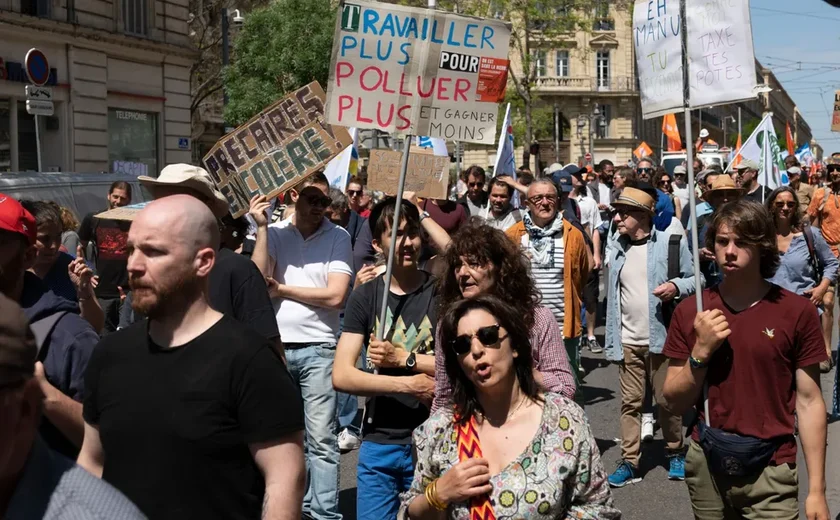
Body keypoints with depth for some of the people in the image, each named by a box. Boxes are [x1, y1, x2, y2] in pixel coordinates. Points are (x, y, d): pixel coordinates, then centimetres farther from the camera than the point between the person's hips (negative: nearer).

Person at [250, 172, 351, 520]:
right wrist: (261, 228, -12)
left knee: (321, 437, -5)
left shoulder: (338, 237, 0)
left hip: (318, 349, -2)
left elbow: (334, 295, -9)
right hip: (276, 346, 3)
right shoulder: (275, 233, 5)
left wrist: (281, 289, -4)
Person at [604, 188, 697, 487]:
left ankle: (675, 454, 25)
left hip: (662, 338, -4)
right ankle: (629, 463, 8)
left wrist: (676, 286, -22)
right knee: (630, 403, 4)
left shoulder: (672, 243, -5)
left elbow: (694, 279, 0)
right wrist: (612, 340, 10)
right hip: (628, 341, 4)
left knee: (667, 401, 7)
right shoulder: (618, 250, 10)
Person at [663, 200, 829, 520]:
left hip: (770, 471, -3)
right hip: (705, 466, 3)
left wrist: (816, 490, -7)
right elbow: (675, 403, 3)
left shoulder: (797, 312, -7)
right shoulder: (691, 312, 1)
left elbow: (809, 402, -5)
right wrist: (700, 352, -13)